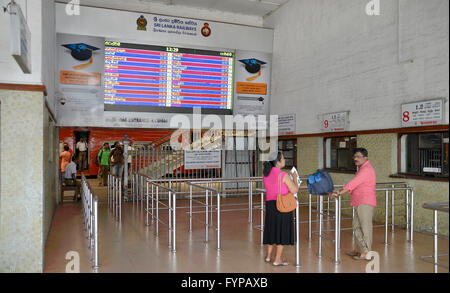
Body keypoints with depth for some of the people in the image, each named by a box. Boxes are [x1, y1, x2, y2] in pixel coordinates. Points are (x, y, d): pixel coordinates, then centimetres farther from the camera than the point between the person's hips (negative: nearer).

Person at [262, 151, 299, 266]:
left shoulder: (266, 174, 4)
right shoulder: (283, 175, -16)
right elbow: (294, 190, -12)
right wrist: (294, 178, 3)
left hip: (270, 204, 7)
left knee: (271, 229, 18)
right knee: (282, 231, 4)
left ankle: (268, 256, 28)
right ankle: (277, 259, 9)